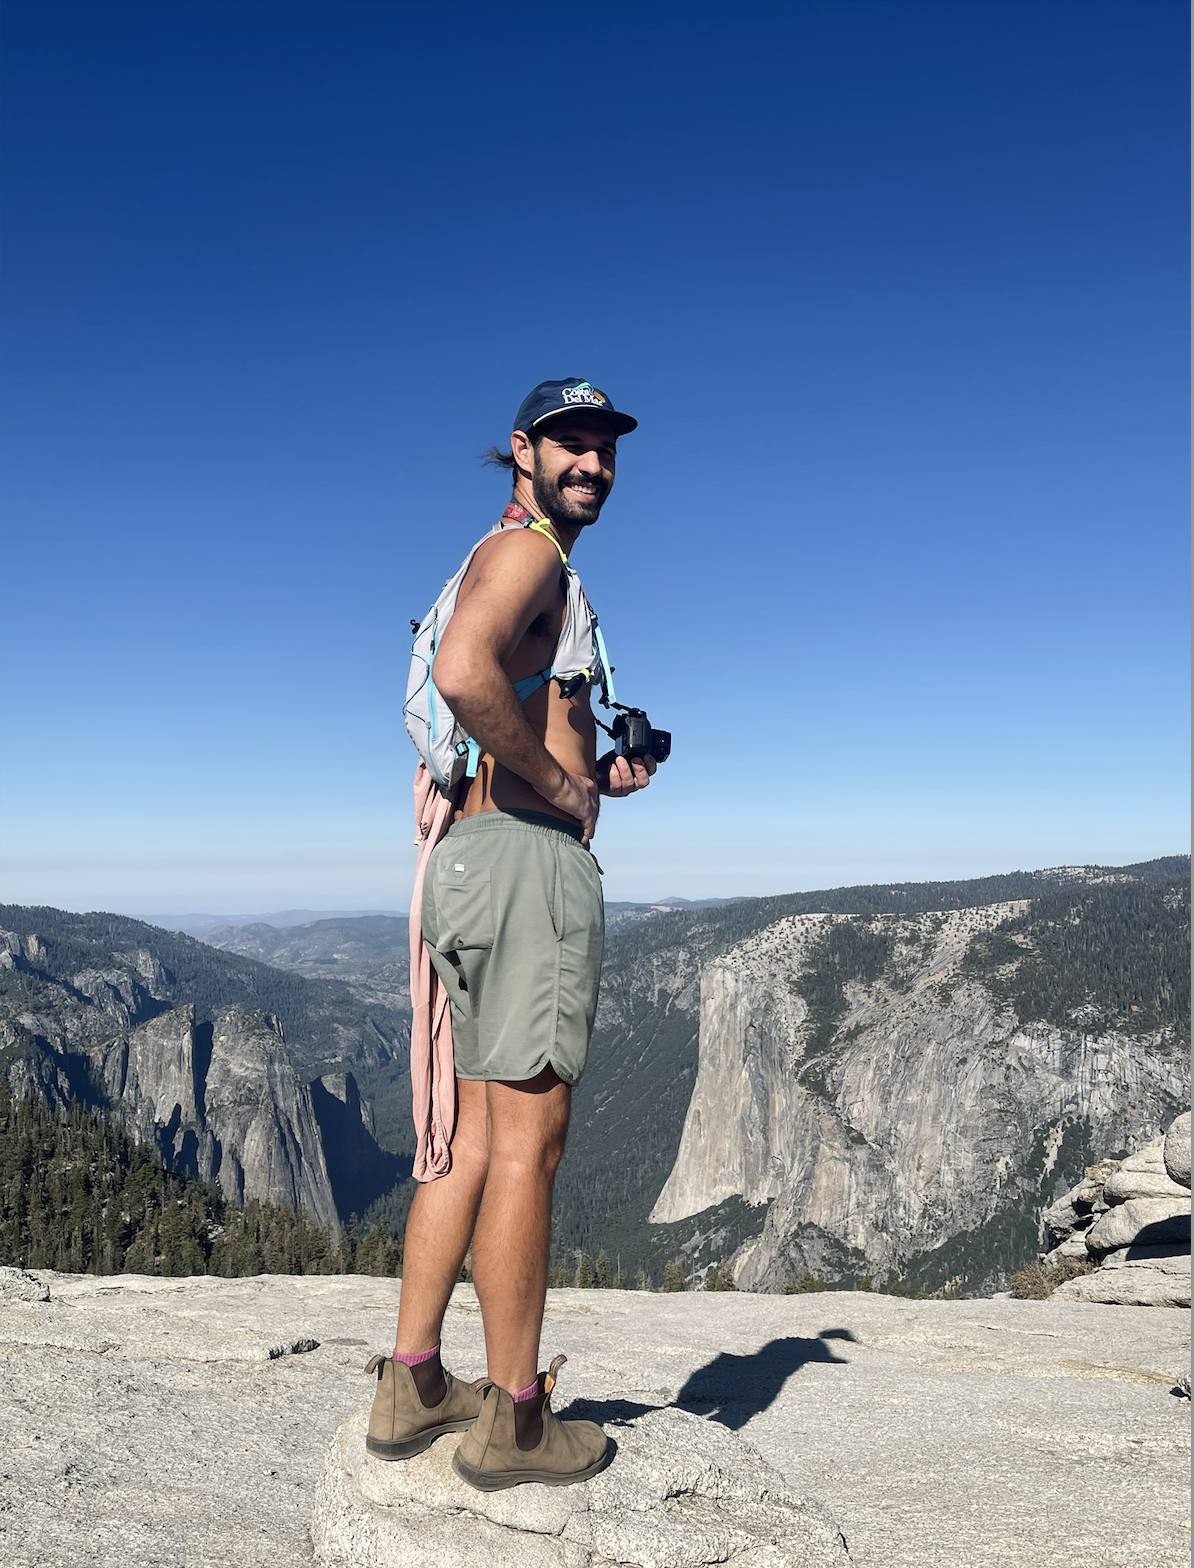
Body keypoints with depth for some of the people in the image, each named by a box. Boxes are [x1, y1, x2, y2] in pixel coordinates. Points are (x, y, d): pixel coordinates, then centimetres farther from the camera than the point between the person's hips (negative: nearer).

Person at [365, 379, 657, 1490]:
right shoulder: (526, 551, -5)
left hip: (477, 858, 10)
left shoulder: (529, 567, 27)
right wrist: (561, 785, -16)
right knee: (529, 1138, -4)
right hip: (528, 856, -10)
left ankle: (412, 1384, 20)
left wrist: (598, 775, 19)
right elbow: (464, 672, -28)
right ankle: (514, 1419, 7)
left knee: (478, 1136, 12)